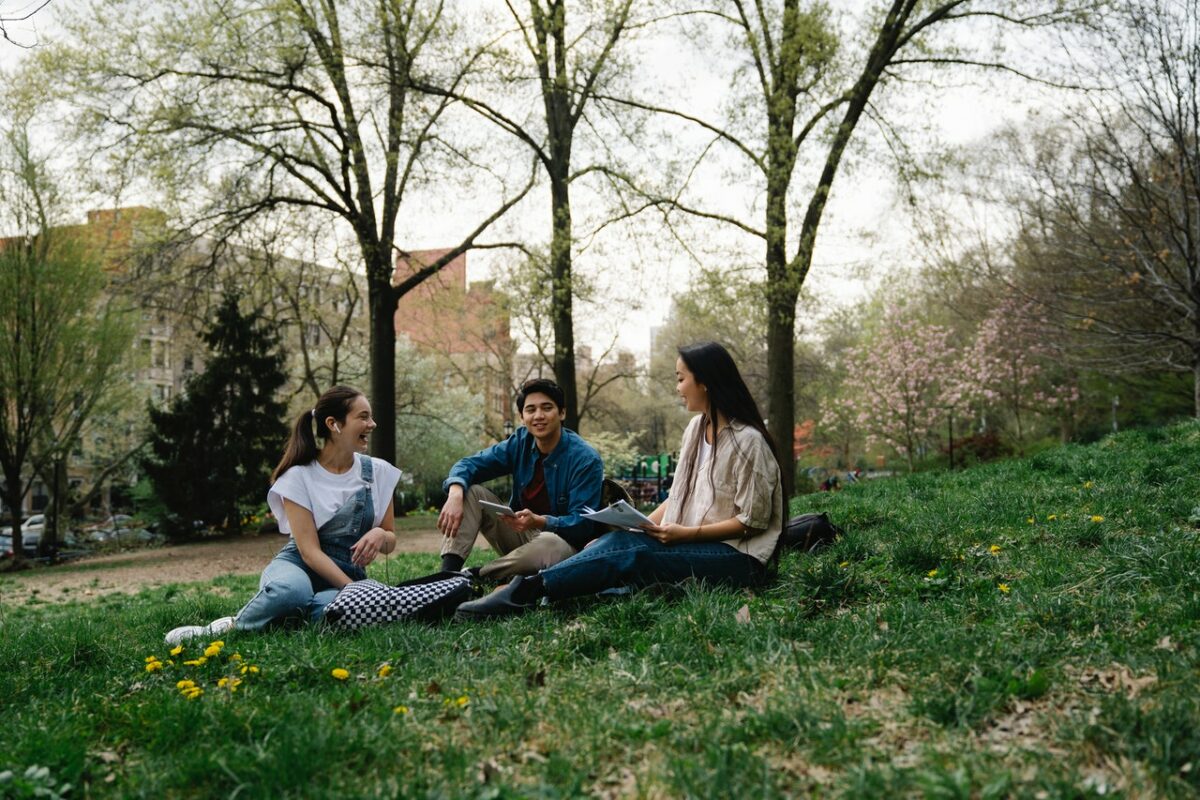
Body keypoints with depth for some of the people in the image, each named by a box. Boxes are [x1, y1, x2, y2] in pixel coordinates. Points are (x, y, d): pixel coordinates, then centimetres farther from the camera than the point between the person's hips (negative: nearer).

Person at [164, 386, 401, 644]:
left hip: (347, 576, 3)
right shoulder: (300, 476, -7)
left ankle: (231, 627, -16)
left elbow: (390, 542, 11)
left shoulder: (378, 472, 3)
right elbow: (309, 551, -14)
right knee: (291, 591, -43)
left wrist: (380, 535, -15)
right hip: (298, 566, -2)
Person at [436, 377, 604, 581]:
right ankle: (448, 572, -26)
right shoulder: (521, 442, -2)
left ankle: (474, 577, -21)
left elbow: (582, 524, -22)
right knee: (470, 491, -10)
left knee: (549, 545, -41)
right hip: (521, 533, 5)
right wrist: (455, 494, -30)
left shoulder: (586, 459, -18)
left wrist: (539, 521, -41)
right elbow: (470, 464, -6)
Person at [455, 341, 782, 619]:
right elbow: (678, 496, 15)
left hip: (739, 556, -7)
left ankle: (526, 591, -38)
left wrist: (687, 533, -18)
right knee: (620, 540, -21)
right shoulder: (696, 428, 13)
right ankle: (522, 590, -37)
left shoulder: (748, 441, -12)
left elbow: (752, 520, -12)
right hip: (691, 542, 7)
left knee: (632, 558, -29)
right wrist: (644, 525, -2)